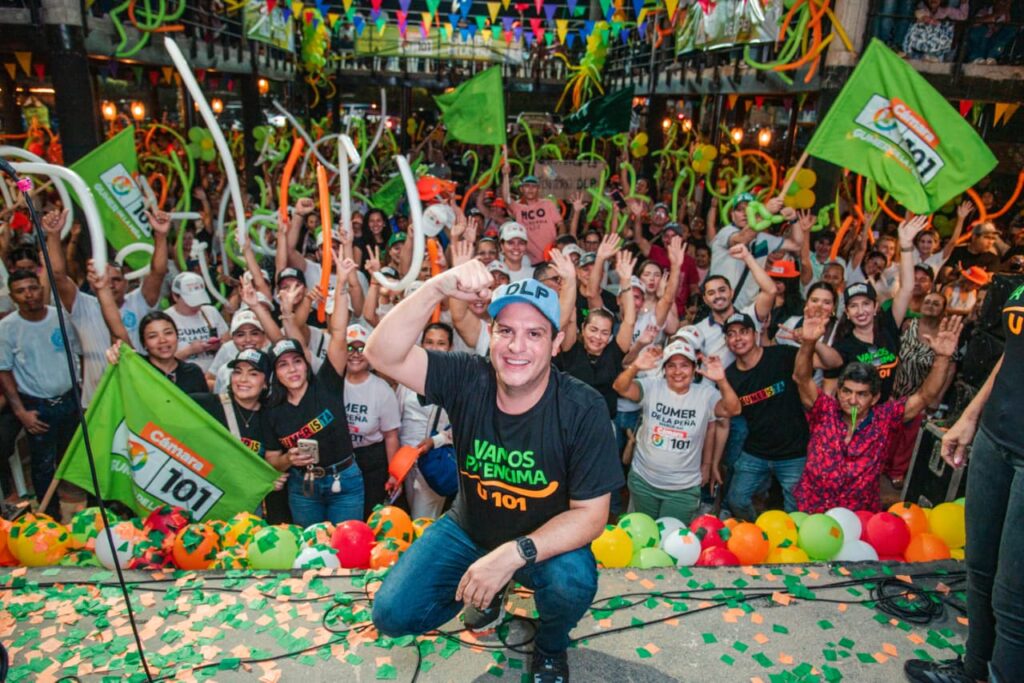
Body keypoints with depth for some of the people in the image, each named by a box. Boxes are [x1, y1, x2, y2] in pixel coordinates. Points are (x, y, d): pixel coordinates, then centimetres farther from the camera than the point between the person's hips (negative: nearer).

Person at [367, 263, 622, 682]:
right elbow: (382, 354, -30)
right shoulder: (468, 380, -19)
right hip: (468, 528, 3)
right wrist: (438, 287, -45)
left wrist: (515, 553, -34)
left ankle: (551, 647, 6)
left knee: (573, 583, -33)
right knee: (392, 614, -9)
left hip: (548, 539, -2)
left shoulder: (582, 410, -24)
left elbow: (590, 514, -21)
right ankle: (487, 590, 21)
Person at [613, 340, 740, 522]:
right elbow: (620, 388, -23)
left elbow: (733, 410, -23)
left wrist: (722, 381, -40)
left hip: (684, 488, -1)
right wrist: (635, 367, -43)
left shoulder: (705, 394, -9)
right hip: (643, 480, 1)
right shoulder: (652, 386, -10)